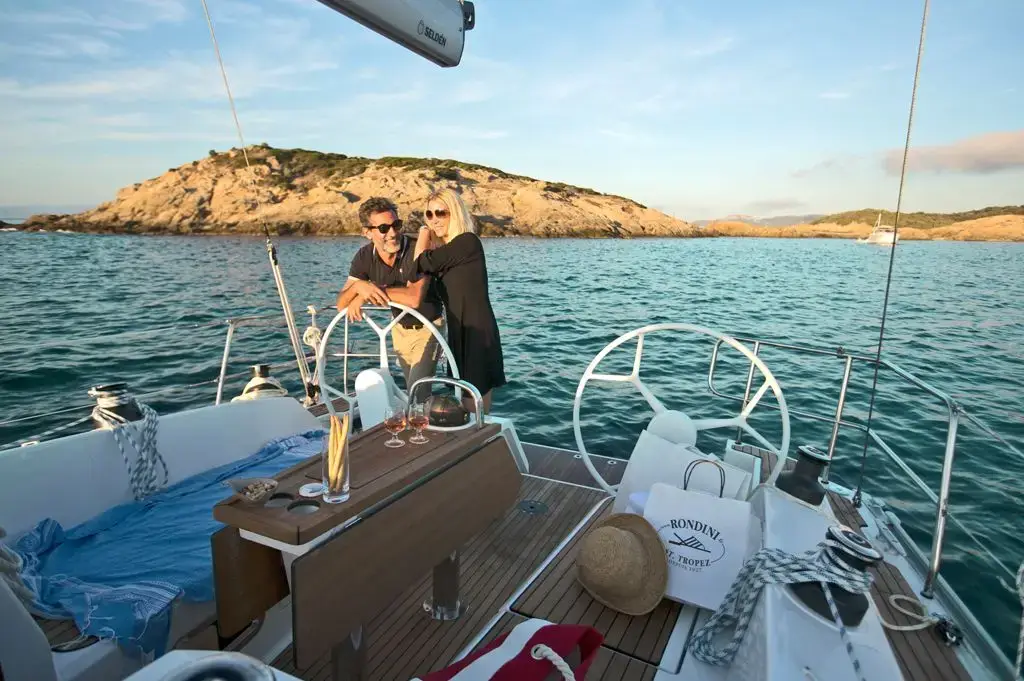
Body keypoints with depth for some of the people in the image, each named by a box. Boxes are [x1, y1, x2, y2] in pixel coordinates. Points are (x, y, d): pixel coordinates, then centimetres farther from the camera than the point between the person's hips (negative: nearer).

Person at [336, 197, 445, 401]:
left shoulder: (417, 250, -27)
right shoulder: (364, 257, -12)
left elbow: (414, 298, -39)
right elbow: (342, 304, -15)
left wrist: (371, 292, -31)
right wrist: (359, 286, -36)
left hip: (426, 328, -5)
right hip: (399, 328, 5)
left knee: (417, 394, -11)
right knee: (412, 390, 19)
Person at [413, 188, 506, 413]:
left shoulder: (467, 242, -13)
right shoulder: (445, 250, 15)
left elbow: (422, 263, -16)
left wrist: (424, 232, 2)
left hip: (478, 334, -9)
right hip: (460, 333, 9)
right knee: (468, 408, 17)